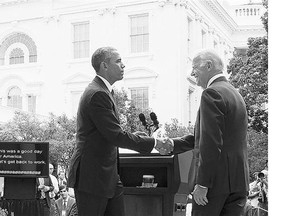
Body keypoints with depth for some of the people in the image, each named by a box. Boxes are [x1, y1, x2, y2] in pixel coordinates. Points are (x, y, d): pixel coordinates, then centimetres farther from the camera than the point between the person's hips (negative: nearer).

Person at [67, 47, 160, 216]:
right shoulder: (97, 94, -19)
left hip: (108, 176, 10)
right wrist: (152, 143, -15)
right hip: (91, 178, -10)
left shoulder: (102, 91, 15)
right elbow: (116, 136, -22)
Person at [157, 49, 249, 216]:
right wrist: (174, 144, 12)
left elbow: (211, 143, -20)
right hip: (239, 180, 8)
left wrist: (202, 183, -18)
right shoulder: (235, 93, 17)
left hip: (216, 180, -8)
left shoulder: (212, 93, -13)